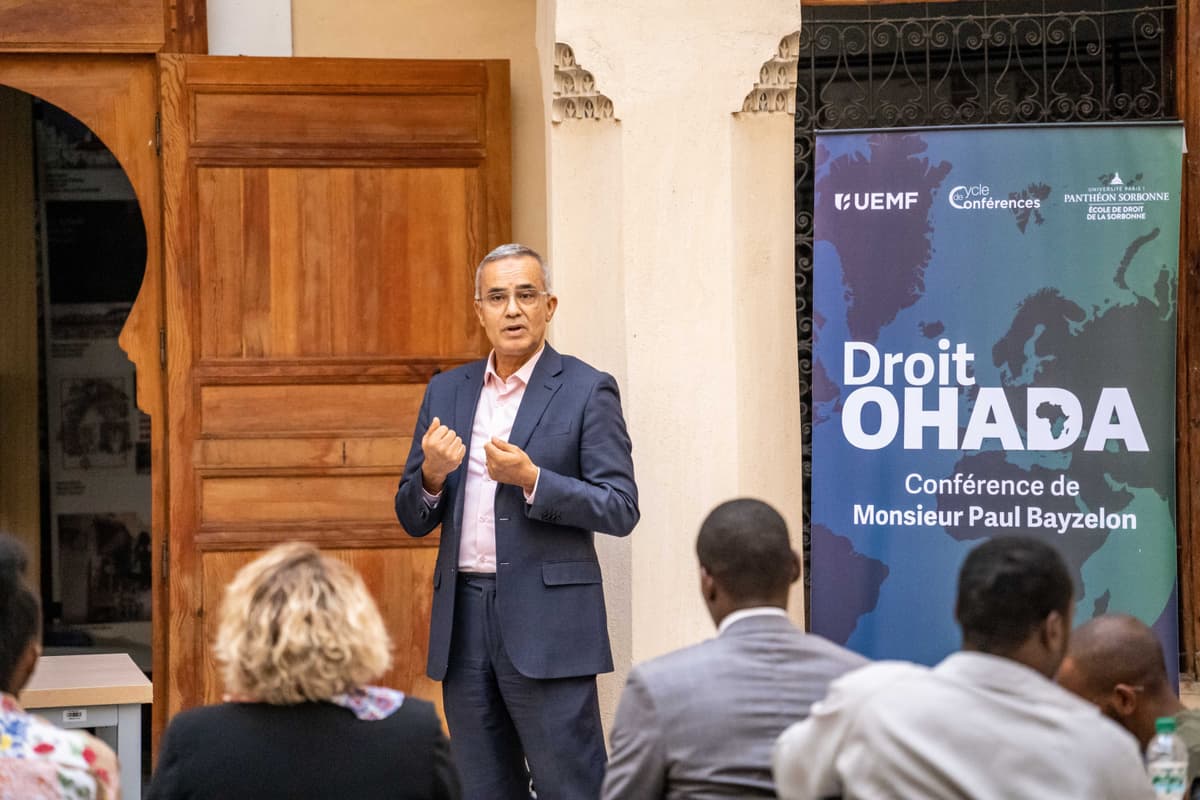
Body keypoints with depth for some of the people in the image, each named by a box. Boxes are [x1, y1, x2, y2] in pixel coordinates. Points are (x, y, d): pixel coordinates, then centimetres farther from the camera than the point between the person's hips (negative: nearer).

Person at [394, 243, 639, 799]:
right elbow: (413, 520, 14)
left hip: (547, 620, -5)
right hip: (463, 622, 5)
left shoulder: (587, 391, -1)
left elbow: (621, 510, -7)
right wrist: (432, 474, -9)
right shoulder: (446, 392, 13)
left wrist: (530, 479, -18)